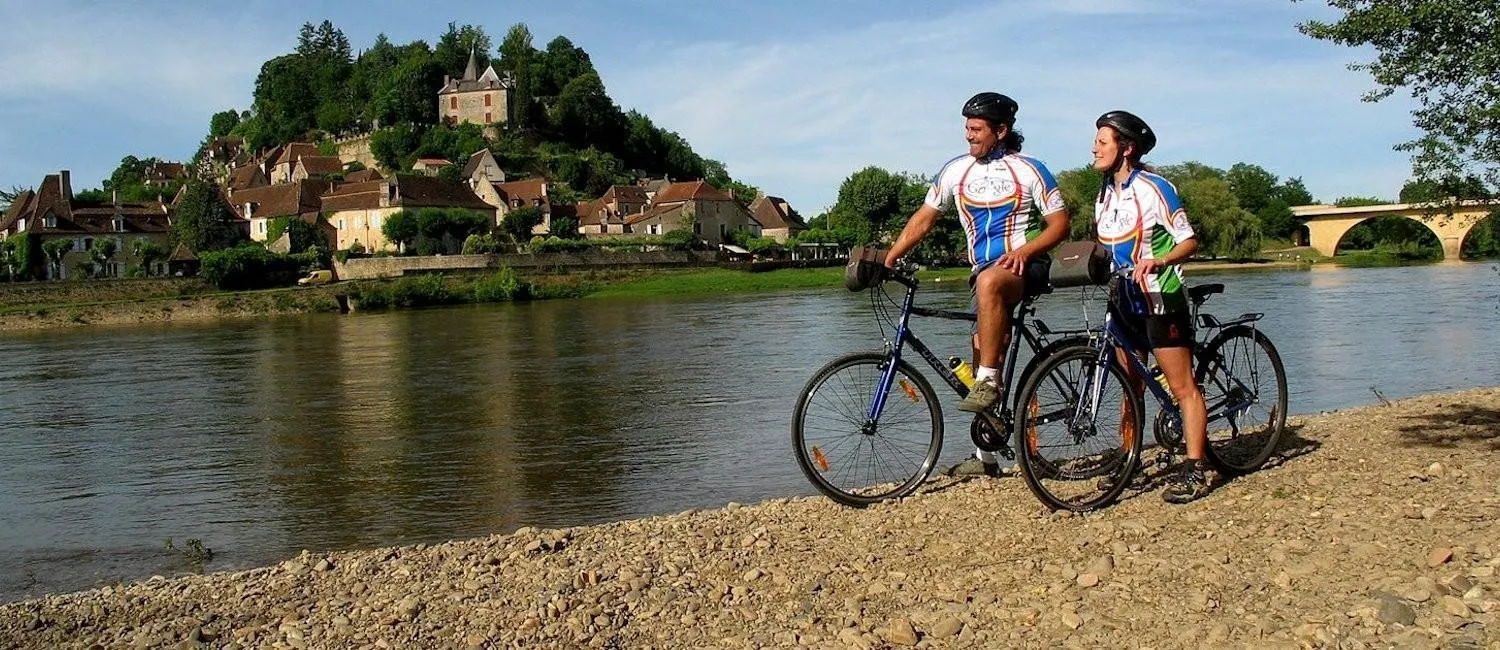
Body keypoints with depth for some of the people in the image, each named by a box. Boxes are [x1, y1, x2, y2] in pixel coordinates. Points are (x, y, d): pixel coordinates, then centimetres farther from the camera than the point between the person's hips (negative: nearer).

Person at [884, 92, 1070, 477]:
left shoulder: (1028, 170, -3)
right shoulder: (956, 171, 7)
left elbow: (1059, 222, -4)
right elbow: (924, 218, 10)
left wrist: (1024, 251, -21)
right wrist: (889, 258, -2)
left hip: (1025, 266, -5)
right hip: (984, 271, 5)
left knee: (988, 282, -40)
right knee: (983, 349, 1)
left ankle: (989, 381, -33)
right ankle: (986, 456, 10)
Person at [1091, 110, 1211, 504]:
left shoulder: (1153, 188, -12)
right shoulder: (1104, 195, 10)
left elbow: (1189, 242, -13)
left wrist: (1160, 261, -30)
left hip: (1160, 298, -7)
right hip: (1125, 300, 7)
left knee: (1182, 386, -3)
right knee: (1130, 386, 12)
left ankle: (1195, 471, -1)